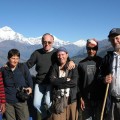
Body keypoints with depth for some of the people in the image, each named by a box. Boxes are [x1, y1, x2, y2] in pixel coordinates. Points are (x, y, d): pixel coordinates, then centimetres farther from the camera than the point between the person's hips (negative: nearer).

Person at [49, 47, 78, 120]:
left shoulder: (73, 67, 6)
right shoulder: (54, 67, 8)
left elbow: (74, 81, -9)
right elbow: (52, 80, -7)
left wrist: (58, 82, -9)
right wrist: (66, 79, -10)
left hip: (71, 98, 0)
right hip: (58, 98, 0)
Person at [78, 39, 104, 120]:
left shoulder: (102, 62, 0)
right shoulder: (81, 64, 4)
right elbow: (79, 82, 4)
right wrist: (81, 98, 0)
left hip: (100, 98, -1)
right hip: (86, 99, 1)